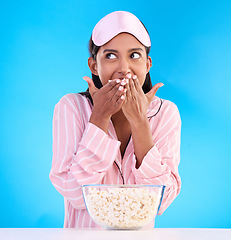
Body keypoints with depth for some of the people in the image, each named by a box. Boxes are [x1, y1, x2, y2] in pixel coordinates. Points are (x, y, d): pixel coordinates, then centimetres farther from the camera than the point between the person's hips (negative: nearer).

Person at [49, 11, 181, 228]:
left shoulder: (165, 113, -2)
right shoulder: (71, 107, -6)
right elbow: (77, 196, -13)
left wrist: (139, 122, -16)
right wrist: (100, 117, -17)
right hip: (84, 230, -1)